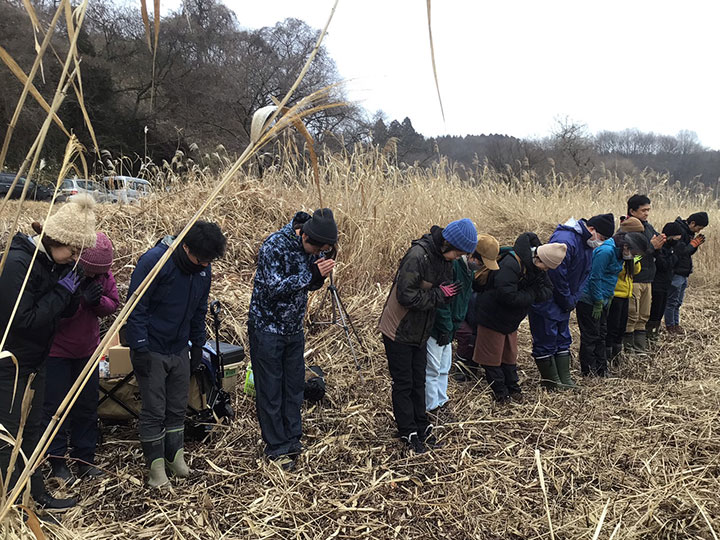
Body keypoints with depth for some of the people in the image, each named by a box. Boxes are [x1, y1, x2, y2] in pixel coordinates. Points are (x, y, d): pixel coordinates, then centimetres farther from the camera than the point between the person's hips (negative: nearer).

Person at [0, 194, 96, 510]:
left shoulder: (54, 262, 2)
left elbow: (66, 312, 7)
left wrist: (72, 291, -12)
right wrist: (62, 291, -23)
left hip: (34, 362, 9)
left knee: (31, 430, 19)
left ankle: (37, 495, 32)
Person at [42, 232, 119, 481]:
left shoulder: (103, 273, -7)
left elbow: (113, 304, -2)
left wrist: (98, 301, -23)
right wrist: (81, 299, -35)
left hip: (87, 349, 5)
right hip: (56, 350, -5)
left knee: (87, 405, 12)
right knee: (55, 406, 4)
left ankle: (85, 458, 26)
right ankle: (57, 461, 21)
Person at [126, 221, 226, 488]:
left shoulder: (204, 269, -1)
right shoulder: (154, 260, -21)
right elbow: (136, 307, -18)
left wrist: (198, 345, 13)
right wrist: (139, 349, -18)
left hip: (180, 350, 6)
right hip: (151, 350, -5)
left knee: (178, 408, 14)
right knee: (154, 411, 2)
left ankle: (175, 455, 30)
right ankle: (156, 465, 16)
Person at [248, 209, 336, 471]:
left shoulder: (313, 246, -3)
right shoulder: (274, 246, -24)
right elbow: (274, 288, -28)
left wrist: (322, 272, -14)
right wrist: (312, 274, -34)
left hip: (294, 328, 6)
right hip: (267, 327, -6)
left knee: (294, 385, 14)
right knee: (270, 389, 4)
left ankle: (292, 439, 29)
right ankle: (276, 447, 17)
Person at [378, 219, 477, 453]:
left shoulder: (445, 259, 1)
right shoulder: (418, 255, -26)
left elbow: (445, 291, 12)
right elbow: (405, 296, -29)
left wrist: (447, 293, -12)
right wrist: (439, 295, -22)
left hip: (420, 333, 8)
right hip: (399, 331, -8)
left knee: (418, 381, 16)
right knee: (403, 383, 5)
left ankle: (421, 425, 28)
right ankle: (409, 432, 16)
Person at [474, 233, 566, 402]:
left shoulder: (537, 268, -3)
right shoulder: (511, 264, -32)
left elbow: (548, 292, -2)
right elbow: (508, 296, -39)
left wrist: (535, 292, -23)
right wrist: (531, 295, -25)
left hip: (511, 319, 8)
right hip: (493, 317, -8)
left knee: (510, 354, 19)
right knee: (492, 355, 4)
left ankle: (512, 386, 31)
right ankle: (499, 391, 16)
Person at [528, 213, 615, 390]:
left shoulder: (588, 245, 7)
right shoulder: (564, 241, -25)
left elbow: (584, 276, 13)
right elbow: (556, 275, -26)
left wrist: (572, 300, 1)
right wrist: (568, 301, -15)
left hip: (563, 302, 10)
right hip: (545, 302, -10)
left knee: (563, 340, 14)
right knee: (546, 342, -2)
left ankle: (564, 380, 22)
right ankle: (551, 381, 8)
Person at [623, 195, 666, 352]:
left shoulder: (648, 227, 13)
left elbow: (656, 255, 16)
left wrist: (658, 247, -6)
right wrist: (651, 246, -20)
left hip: (647, 279, 8)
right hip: (632, 279, -8)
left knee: (643, 317, 13)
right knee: (631, 317, -4)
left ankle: (640, 348, 21)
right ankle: (627, 349, 5)